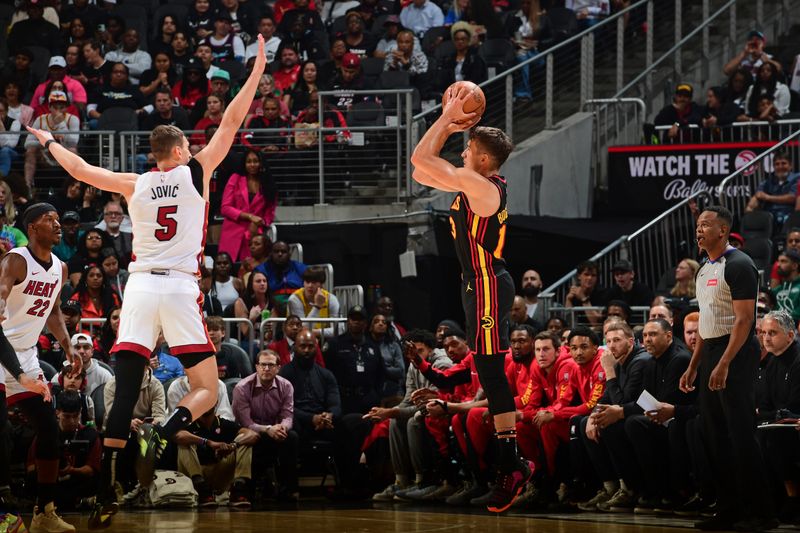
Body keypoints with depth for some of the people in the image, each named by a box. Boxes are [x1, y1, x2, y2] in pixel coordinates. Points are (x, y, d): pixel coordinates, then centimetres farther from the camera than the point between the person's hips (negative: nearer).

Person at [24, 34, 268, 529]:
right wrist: (257, 71, 13)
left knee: (125, 395, 2)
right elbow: (231, 123, 6)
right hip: (181, 288, -3)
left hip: (139, 286, 3)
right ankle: (160, 435, -29)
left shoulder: (134, 185, 11)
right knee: (206, 393, 2)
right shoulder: (196, 173, 4)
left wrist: (49, 141, 40)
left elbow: (81, 169, 22)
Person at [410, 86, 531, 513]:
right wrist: (449, 126, 12)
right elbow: (422, 170, 20)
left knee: (490, 370, -11)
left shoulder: (481, 186, -17)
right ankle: (509, 460, 18)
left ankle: (511, 466, -12)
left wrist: (447, 118, -9)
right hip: (479, 285, 10)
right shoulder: (472, 185, 11)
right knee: (488, 370, 13)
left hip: (487, 286, -10)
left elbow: (420, 159, -19)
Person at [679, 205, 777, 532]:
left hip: (735, 352, -10)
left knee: (741, 434, -10)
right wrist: (693, 367, 18)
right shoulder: (704, 270, 16)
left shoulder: (738, 265, -12)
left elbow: (744, 319, -18)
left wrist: (724, 364, -24)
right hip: (709, 352, 10)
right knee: (714, 434, 10)